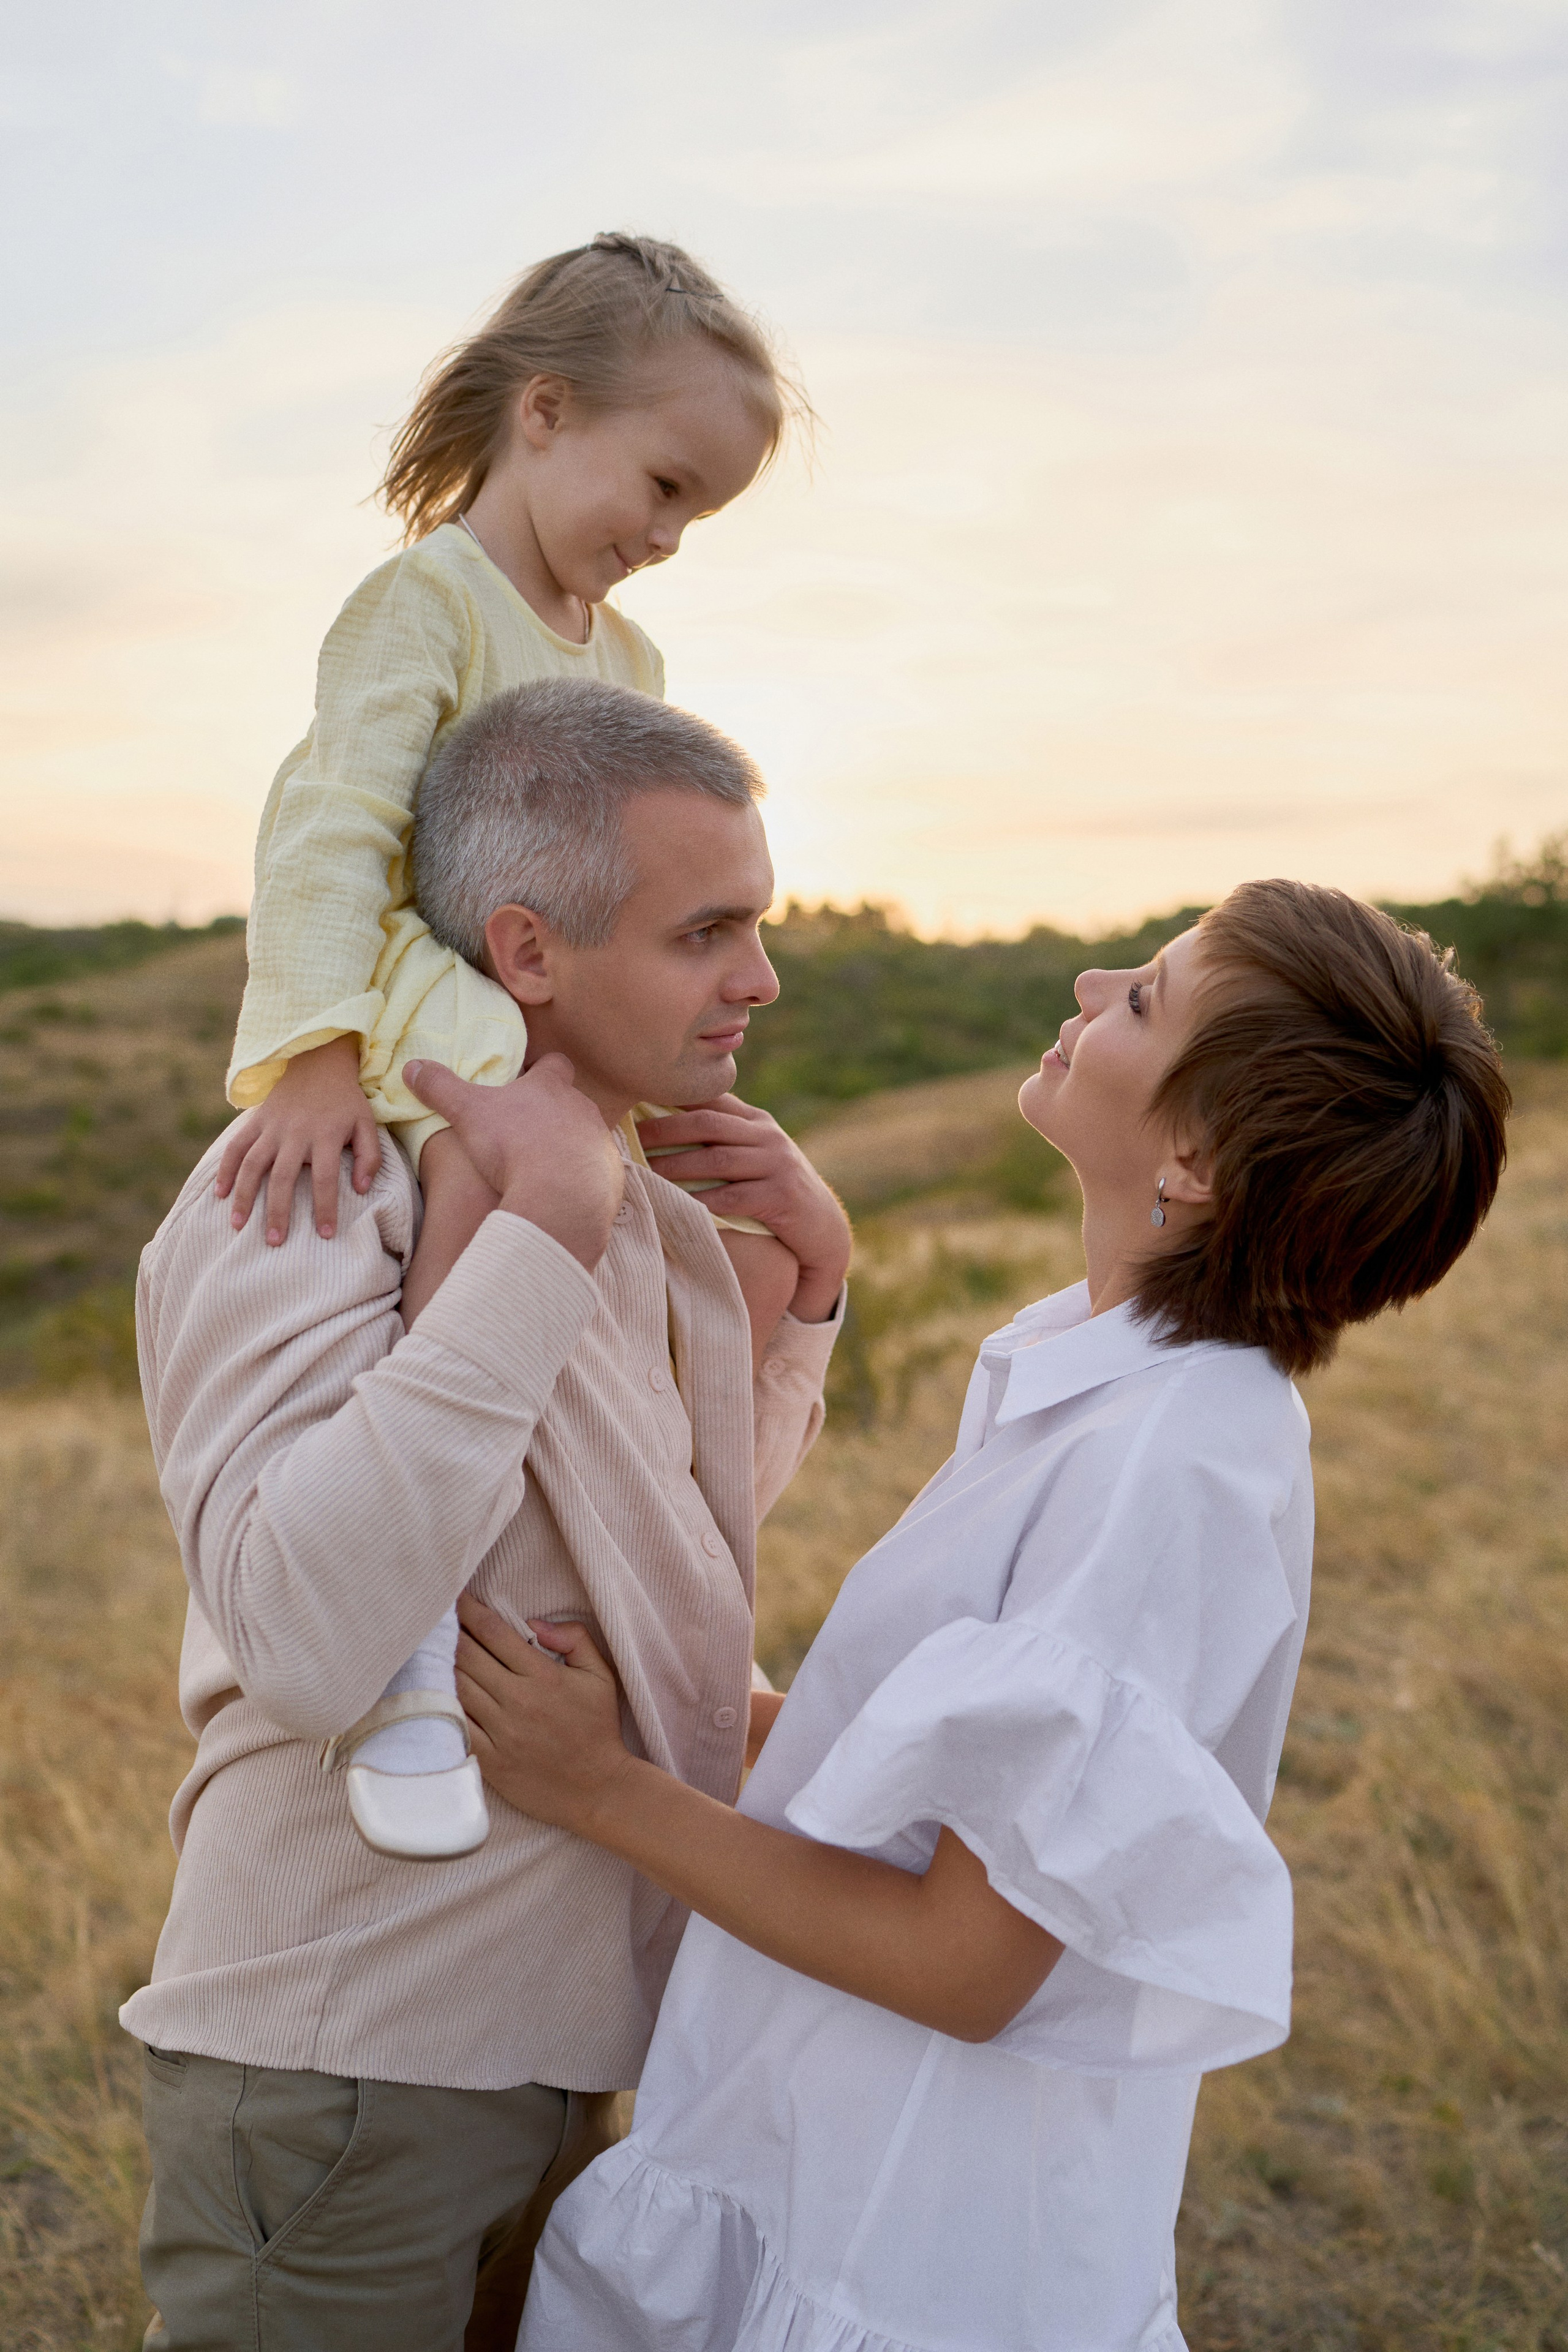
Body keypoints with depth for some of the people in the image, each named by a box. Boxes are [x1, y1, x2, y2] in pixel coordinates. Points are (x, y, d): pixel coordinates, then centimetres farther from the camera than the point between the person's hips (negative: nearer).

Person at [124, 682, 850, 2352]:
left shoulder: (641, 1210, 6)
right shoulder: (301, 1200, -19)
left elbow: (700, 1525, 20)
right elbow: (305, 1636, -34)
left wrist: (814, 1277, 3)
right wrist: (542, 1232, -31)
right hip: (347, 2059, -8)